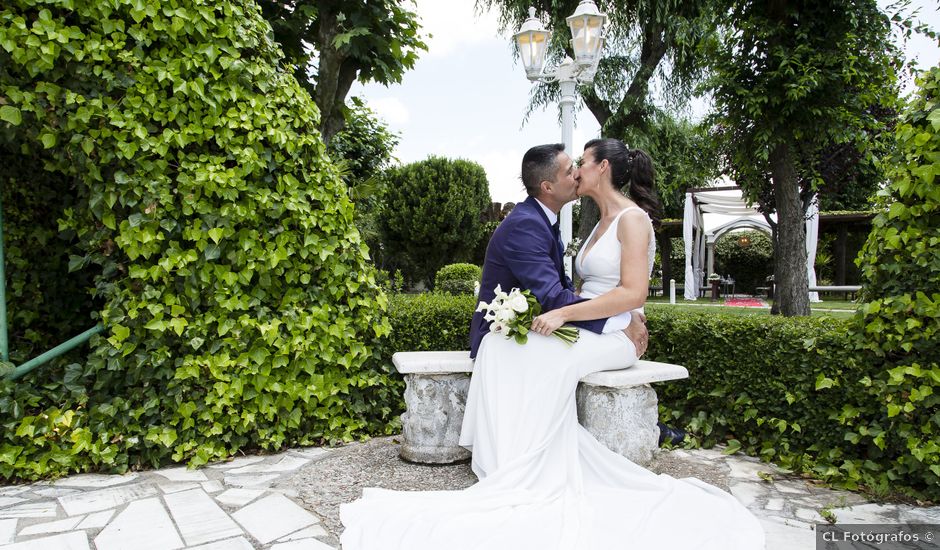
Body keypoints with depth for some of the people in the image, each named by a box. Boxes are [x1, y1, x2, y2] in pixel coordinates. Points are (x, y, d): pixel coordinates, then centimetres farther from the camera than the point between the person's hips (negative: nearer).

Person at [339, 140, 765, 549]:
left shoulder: (633, 219, -7)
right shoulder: (602, 222, 20)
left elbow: (633, 293, -19)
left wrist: (565, 313, -24)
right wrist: (558, 309, 2)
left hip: (615, 335, -8)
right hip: (585, 326, 8)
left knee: (545, 359, -34)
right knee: (499, 344, -15)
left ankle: (526, 472, -20)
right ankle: (512, 462, -17)